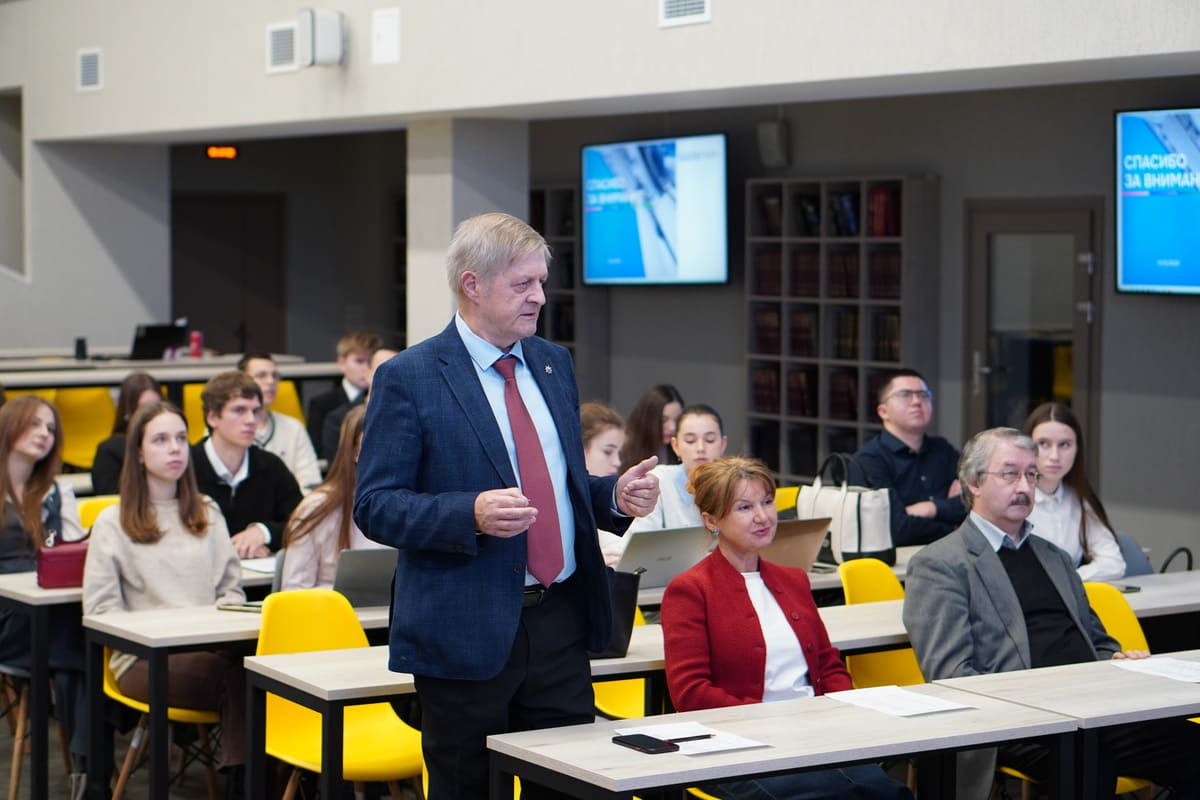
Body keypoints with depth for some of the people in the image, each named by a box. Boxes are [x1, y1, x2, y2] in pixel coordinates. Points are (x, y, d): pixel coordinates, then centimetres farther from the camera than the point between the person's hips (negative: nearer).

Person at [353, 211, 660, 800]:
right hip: (466, 633, -5)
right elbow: (374, 506, -11)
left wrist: (616, 495, 0)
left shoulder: (554, 364, 13)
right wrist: (471, 514, -26)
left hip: (560, 620, 5)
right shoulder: (408, 378, -7)